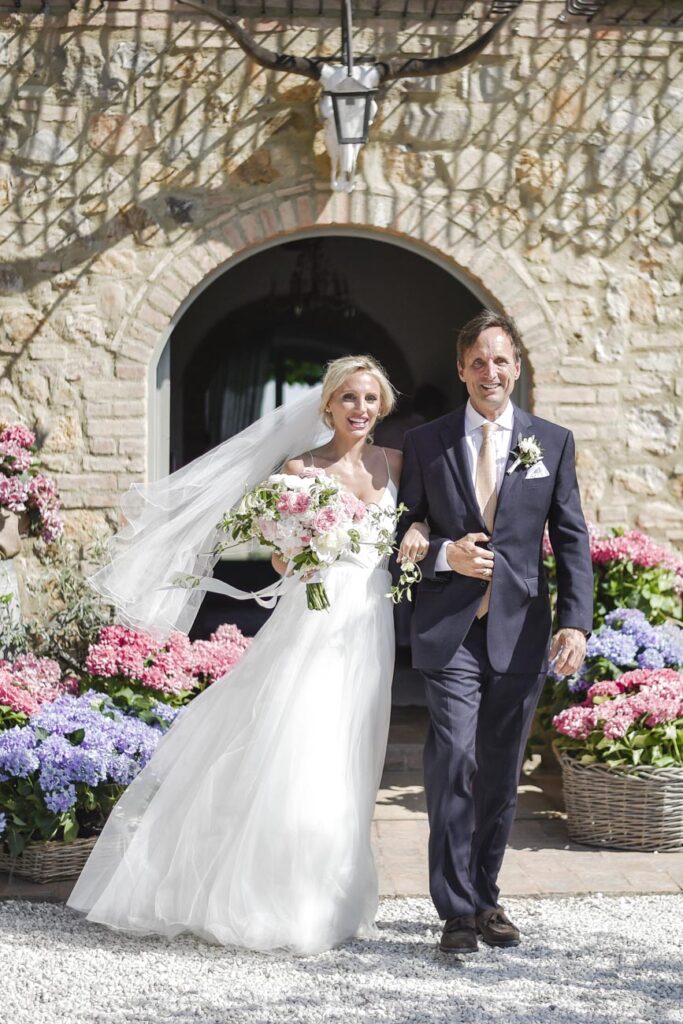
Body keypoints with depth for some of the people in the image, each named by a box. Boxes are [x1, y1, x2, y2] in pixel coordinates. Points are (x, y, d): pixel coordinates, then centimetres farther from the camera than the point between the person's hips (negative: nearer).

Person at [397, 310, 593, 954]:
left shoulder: (552, 442, 7)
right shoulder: (425, 443, 6)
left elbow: (571, 541, 5)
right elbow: (402, 533, 10)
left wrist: (575, 622, -7)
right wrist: (444, 556, -11)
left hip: (520, 635, 2)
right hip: (449, 633, -1)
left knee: (500, 775, 10)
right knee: (453, 763, -12)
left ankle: (485, 899, 24)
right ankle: (456, 911, -5)